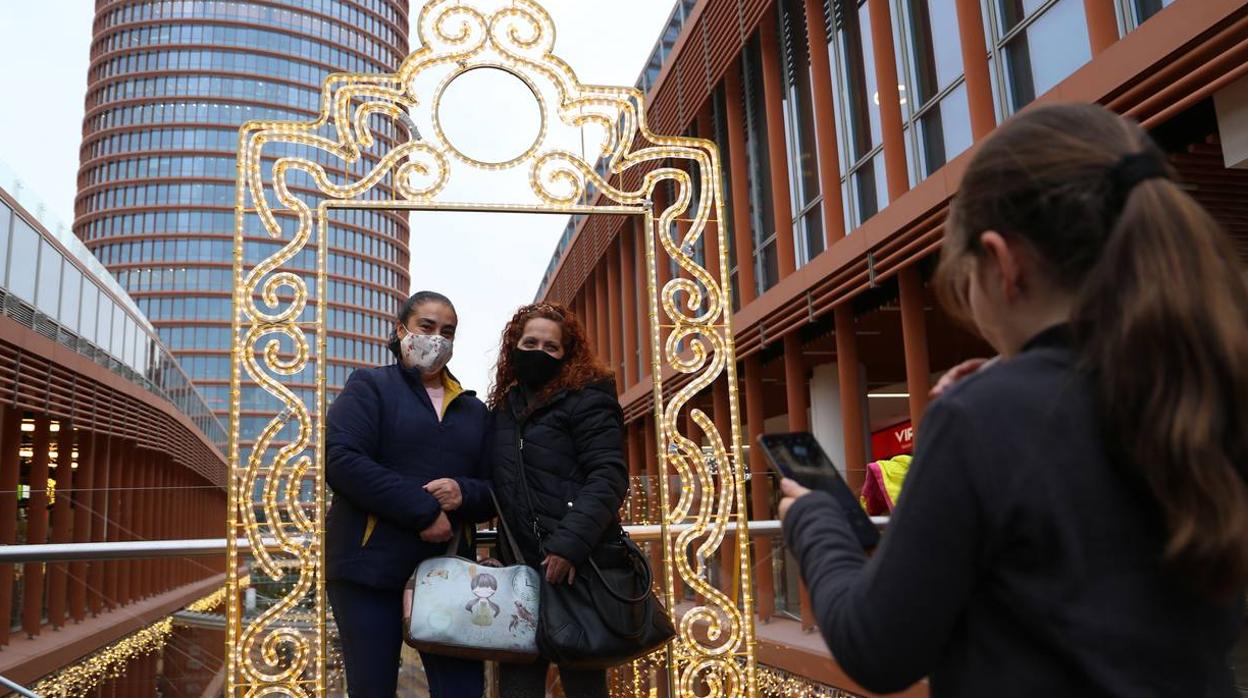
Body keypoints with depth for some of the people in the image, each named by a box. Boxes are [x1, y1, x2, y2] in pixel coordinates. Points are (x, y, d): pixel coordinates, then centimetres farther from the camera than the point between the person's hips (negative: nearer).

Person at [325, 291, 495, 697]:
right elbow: (342, 461, -12)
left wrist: (464, 495, -10)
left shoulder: (473, 409, 19)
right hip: (372, 567, -3)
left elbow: (494, 493, 15)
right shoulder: (369, 387, 5)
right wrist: (423, 510, -18)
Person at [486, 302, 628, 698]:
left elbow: (609, 478, -13)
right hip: (521, 566, 6)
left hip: (576, 565, -5)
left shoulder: (587, 398, -2)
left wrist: (570, 545, -24)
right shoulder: (503, 409, 17)